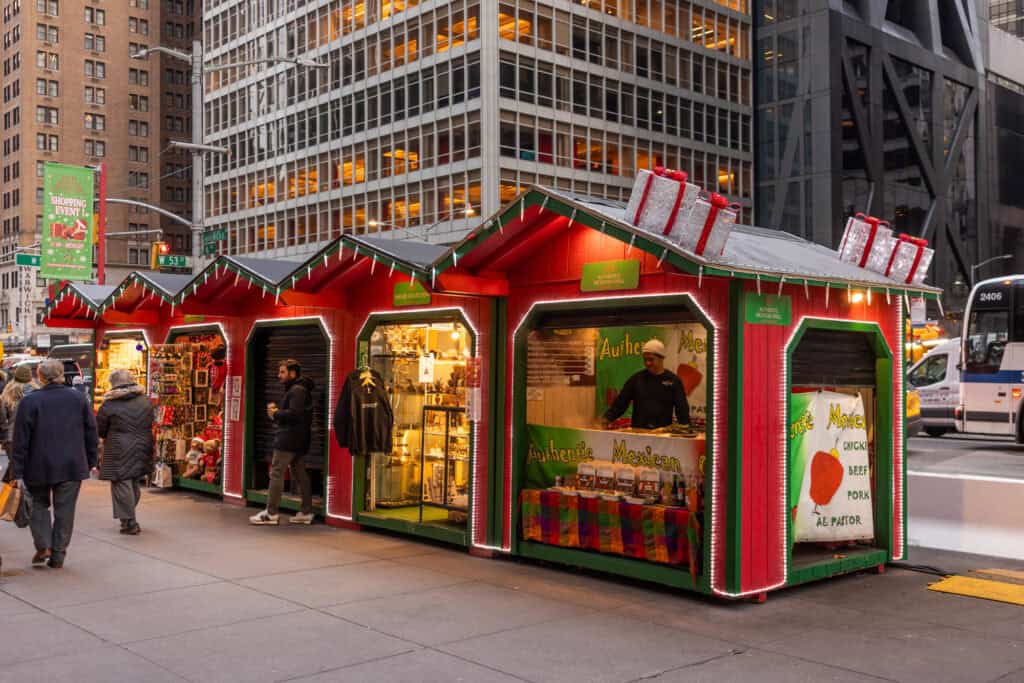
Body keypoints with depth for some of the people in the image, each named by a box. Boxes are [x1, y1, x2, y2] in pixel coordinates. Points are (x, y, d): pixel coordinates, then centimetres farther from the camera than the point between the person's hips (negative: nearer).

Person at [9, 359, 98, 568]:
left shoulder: (30, 401, -8)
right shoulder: (78, 398, 2)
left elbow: (20, 439, -8)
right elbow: (91, 432, 7)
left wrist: (18, 470, -3)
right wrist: (91, 461, 14)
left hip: (39, 466, -2)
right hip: (72, 465, 2)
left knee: (39, 504, 17)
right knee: (65, 509, 7)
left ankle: (43, 545, 3)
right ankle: (58, 556, 7)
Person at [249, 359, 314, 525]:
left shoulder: (297, 390, -14)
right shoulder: (299, 389, 19)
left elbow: (294, 413, -25)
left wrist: (276, 413, -11)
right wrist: (276, 410, 5)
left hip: (288, 439, -11)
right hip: (298, 440, 11)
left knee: (276, 473, -7)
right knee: (300, 474, 10)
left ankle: (271, 513, -5)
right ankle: (306, 512, 12)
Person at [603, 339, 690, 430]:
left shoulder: (673, 381, 3)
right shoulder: (636, 379, 8)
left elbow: (682, 408, 0)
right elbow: (620, 402, 6)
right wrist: (607, 418, -7)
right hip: (638, 431, 2)